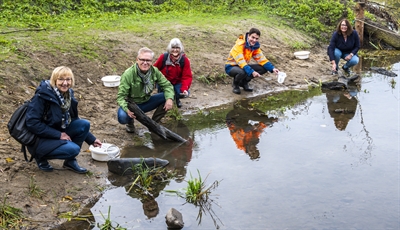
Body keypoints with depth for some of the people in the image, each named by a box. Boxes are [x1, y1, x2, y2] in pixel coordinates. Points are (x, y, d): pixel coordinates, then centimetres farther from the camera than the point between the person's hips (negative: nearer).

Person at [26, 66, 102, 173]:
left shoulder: (68, 96, 0)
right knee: (73, 149, -26)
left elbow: (73, 120, 11)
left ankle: (70, 161, 4)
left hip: (58, 133, 7)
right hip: (39, 139, -7)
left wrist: (91, 139, 7)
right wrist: (58, 135, -24)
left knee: (84, 124, -9)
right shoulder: (42, 95, -21)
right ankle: (41, 156, 0)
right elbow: (32, 123, -24)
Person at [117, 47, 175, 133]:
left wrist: (169, 99, -28)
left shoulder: (154, 71, -12)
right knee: (122, 117, -36)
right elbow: (121, 96, -24)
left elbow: (167, 85, -5)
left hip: (146, 102, 4)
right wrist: (127, 109, -45)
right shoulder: (128, 74, -25)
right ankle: (130, 123, 6)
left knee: (167, 97, -16)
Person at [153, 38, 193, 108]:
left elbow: (187, 77, -16)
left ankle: (177, 98, 15)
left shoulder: (184, 60, -13)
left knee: (185, 93, -25)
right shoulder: (163, 57, -15)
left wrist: (185, 89, -31)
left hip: (177, 83, 1)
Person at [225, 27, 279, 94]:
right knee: (242, 72, -41)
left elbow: (262, 59, -4)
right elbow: (241, 62, -34)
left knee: (264, 68, -9)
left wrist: (272, 68, -20)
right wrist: (252, 72, -45)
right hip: (231, 67, -7)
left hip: (244, 66, 7)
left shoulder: (255, 46, -4)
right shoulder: (239, 45, -26)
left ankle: (244, 82, 6)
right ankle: (235, 84, -5)